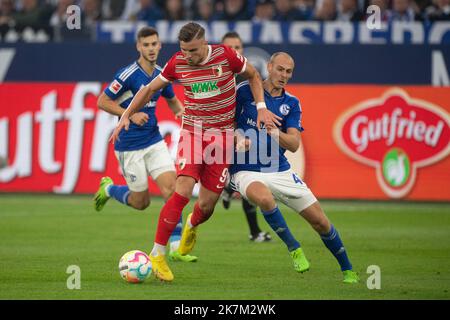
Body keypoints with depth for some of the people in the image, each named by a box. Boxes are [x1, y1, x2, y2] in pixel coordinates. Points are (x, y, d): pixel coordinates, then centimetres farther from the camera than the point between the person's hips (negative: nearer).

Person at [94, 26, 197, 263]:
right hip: (129, 145, -5)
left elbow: (172, 100, 22)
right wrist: (132, 115, -18)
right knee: (141, 202, 3)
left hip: (154, 141, 5)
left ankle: (176, 246, -6)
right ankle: (108, 189, 33)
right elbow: (102, 102, -10)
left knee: (172, 188, -11)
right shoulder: (128, 75, -16)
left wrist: (181, 111, -1)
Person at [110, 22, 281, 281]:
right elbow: (150, 89, 9)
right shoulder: (177, 62, -6)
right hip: (192, 132, 0)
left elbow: (253, 76, 8)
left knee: (207, 206, 2)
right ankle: (157, 254, -12)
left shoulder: (226, 55, -10)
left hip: (222, 135, 0)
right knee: (183, 192, -20)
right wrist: (126, 116, 2)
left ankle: (192, 226, 41)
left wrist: (261, 108, -3)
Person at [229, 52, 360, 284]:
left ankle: (347, 270, 22)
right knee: (264, 197, -39)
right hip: (246, 171, -3)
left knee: (320, 221, 1)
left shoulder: (291, 104, 4)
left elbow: (294, 144, -6)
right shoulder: (245, 91, -3)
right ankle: (293, 248, -18)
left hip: (280, 171, 4)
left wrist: (275, 133, -26)